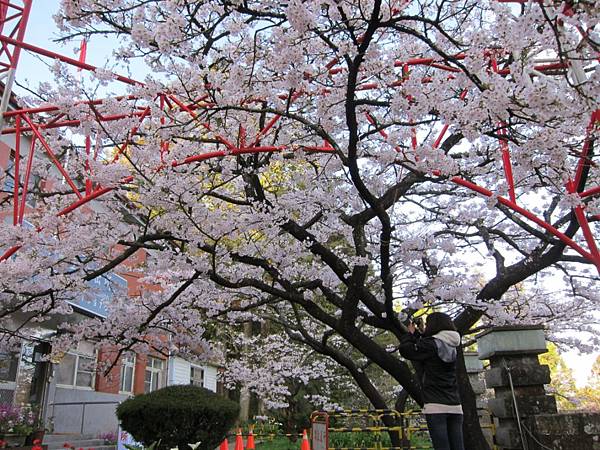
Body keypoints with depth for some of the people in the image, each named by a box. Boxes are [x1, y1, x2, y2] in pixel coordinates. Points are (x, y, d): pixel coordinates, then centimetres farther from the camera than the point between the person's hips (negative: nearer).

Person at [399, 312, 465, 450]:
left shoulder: (431, 344, -7)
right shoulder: (451, 346, 16)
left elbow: (405, 349, 0)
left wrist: (410, 333, 15)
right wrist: (416, 333, 30)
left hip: (436, 406, -7)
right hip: (455, 406, 7)